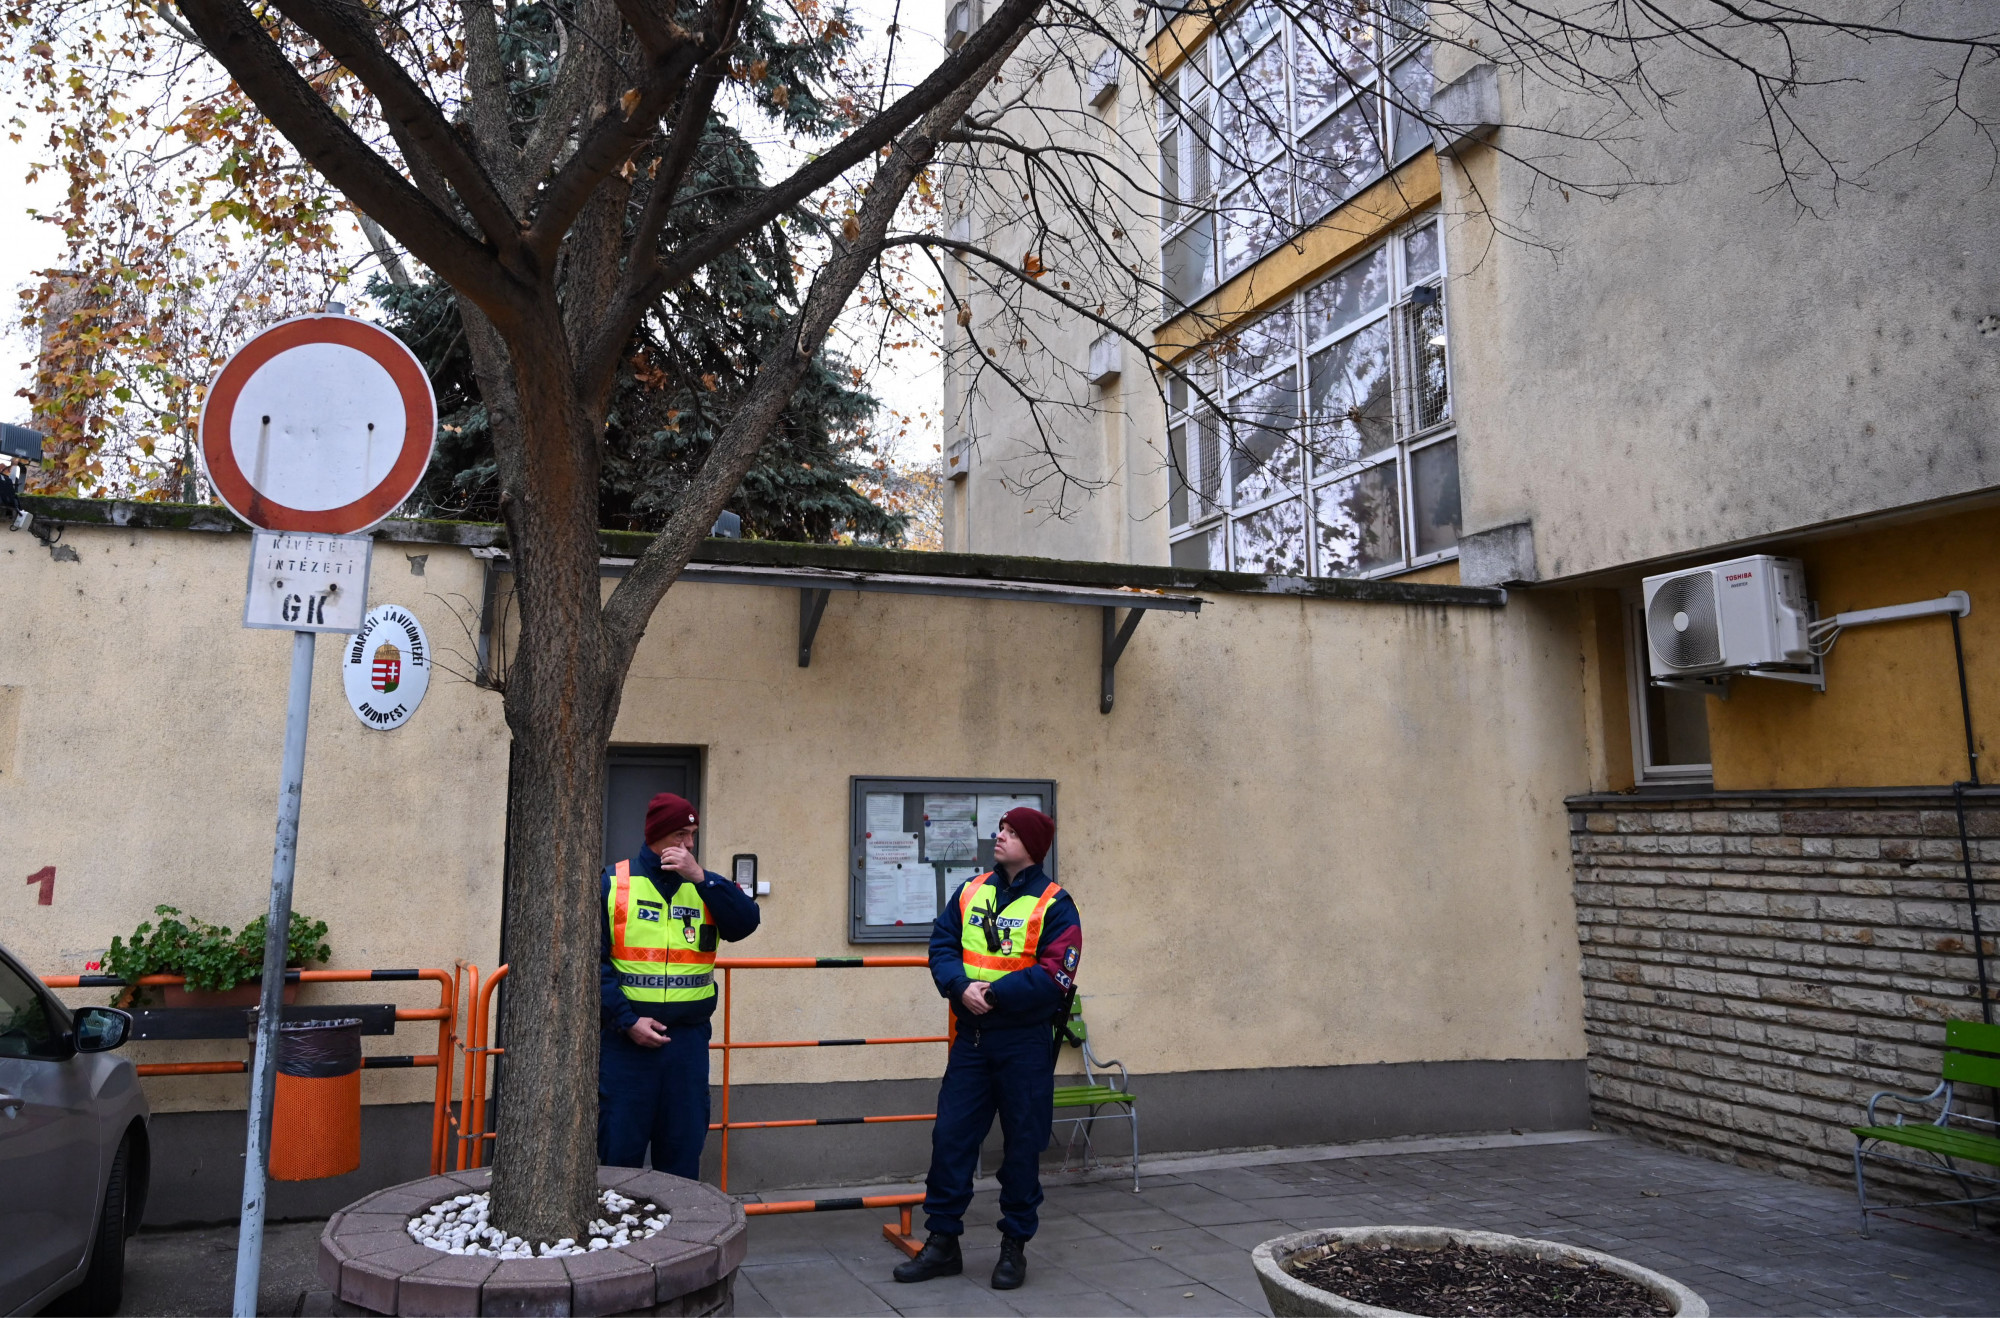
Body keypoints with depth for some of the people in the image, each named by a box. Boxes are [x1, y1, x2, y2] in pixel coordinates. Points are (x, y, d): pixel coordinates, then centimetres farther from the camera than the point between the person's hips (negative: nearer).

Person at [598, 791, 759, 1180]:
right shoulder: (614, 883, -2)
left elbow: (746, 923, -7)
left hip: (689, 1038, 3)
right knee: (619, 1148, 5)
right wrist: (627, 1020, -13)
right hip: (626, 1037, -3)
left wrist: (701, 877, -14)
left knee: (684, 1147, 11)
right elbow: (593, 960, -6)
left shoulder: (704, 886, 9)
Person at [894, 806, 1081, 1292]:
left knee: (1022, 1145, 7)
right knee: (950, 1136, 5)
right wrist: (961, 986, -16)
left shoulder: (1054, 905, -8)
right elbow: (942, 947, 3)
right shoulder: (969, 893, 7)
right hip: (970, 1037, 4)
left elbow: (1054, 977, -16)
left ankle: (1014, 1246, 23)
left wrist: (994, 992, -20)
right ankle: (942, 1242, 19)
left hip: (1025, 1045, -4)